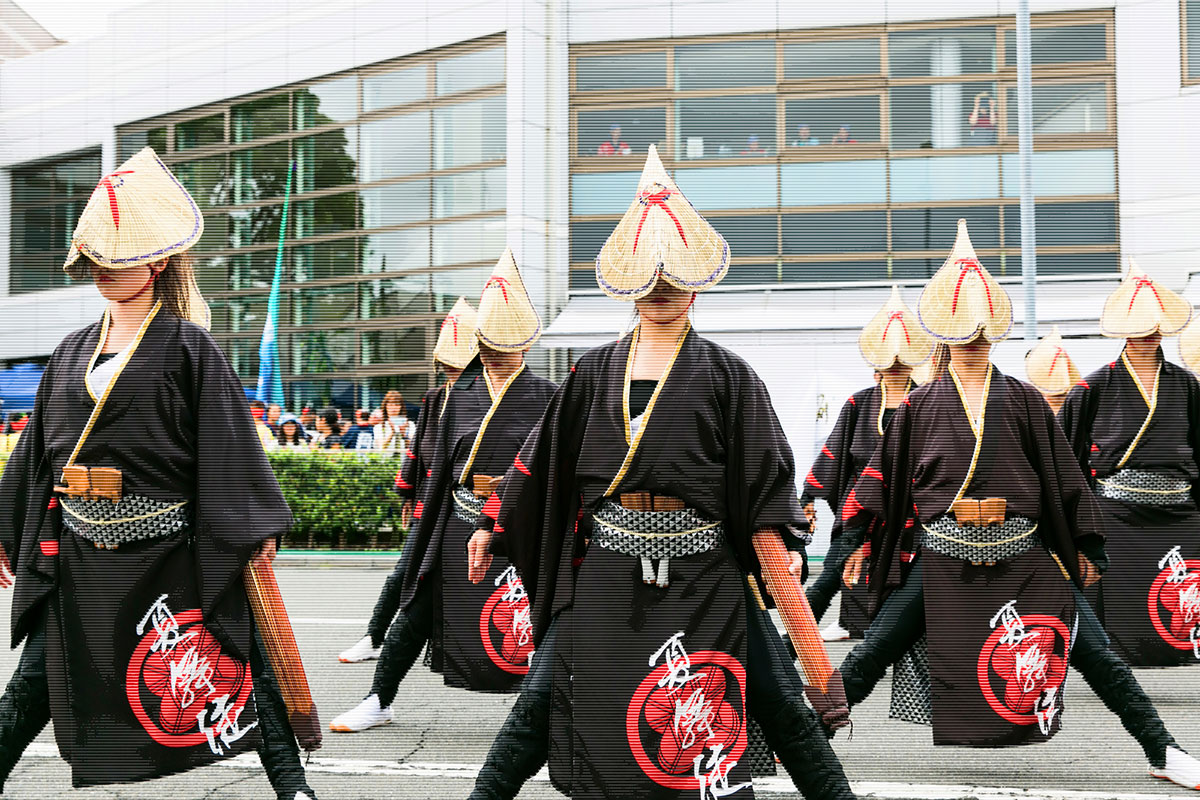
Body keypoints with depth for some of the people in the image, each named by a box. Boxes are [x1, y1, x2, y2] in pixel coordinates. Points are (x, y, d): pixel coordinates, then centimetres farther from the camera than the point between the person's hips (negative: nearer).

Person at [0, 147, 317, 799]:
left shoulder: (186, 347, -5)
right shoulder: (71, 353, 12)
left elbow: (228, 441, -9)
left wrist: (255, 527, -12)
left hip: (168, 547, -5)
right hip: (77, 549, 5)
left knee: (234, 657, 1)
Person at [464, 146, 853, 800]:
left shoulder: (726, 374, 2)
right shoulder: (596, 371, 9)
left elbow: (761, 477, 0)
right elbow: (545, 458, 13)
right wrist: (493, 527, 12)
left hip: (701, 569, -2)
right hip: (605, 565, 2)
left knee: (776, 694, 1)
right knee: (546, 693, 6)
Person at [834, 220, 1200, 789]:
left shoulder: (1023, 399, 7)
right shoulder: (920, 405, 6)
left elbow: (1061, 474, 10)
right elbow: (886, 474, 8)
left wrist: (1083, 548, 10)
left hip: (1024, 557, 1)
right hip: (942, 559, 0)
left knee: (1095, 654, 1)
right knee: (873, 652, 1)